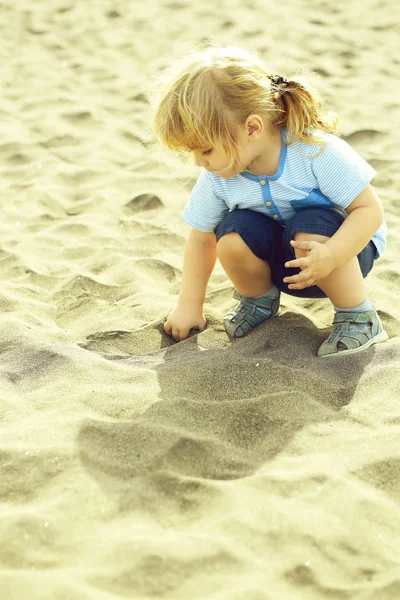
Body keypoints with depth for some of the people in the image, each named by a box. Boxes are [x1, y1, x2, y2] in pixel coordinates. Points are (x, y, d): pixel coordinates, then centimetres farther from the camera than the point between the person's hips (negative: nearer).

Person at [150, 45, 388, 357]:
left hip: (347, 247, -4)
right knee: (233, 232, -25)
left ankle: (359, 317, -12)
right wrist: (189, 306, 1)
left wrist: (329, 256, -42)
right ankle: (258, 301, 6)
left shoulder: (318, 152, -29)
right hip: (280, 263, 4)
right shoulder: (216, 177, -14)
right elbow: (200, 238, 0)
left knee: (310, 229, -36)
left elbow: (370, 209, -26)